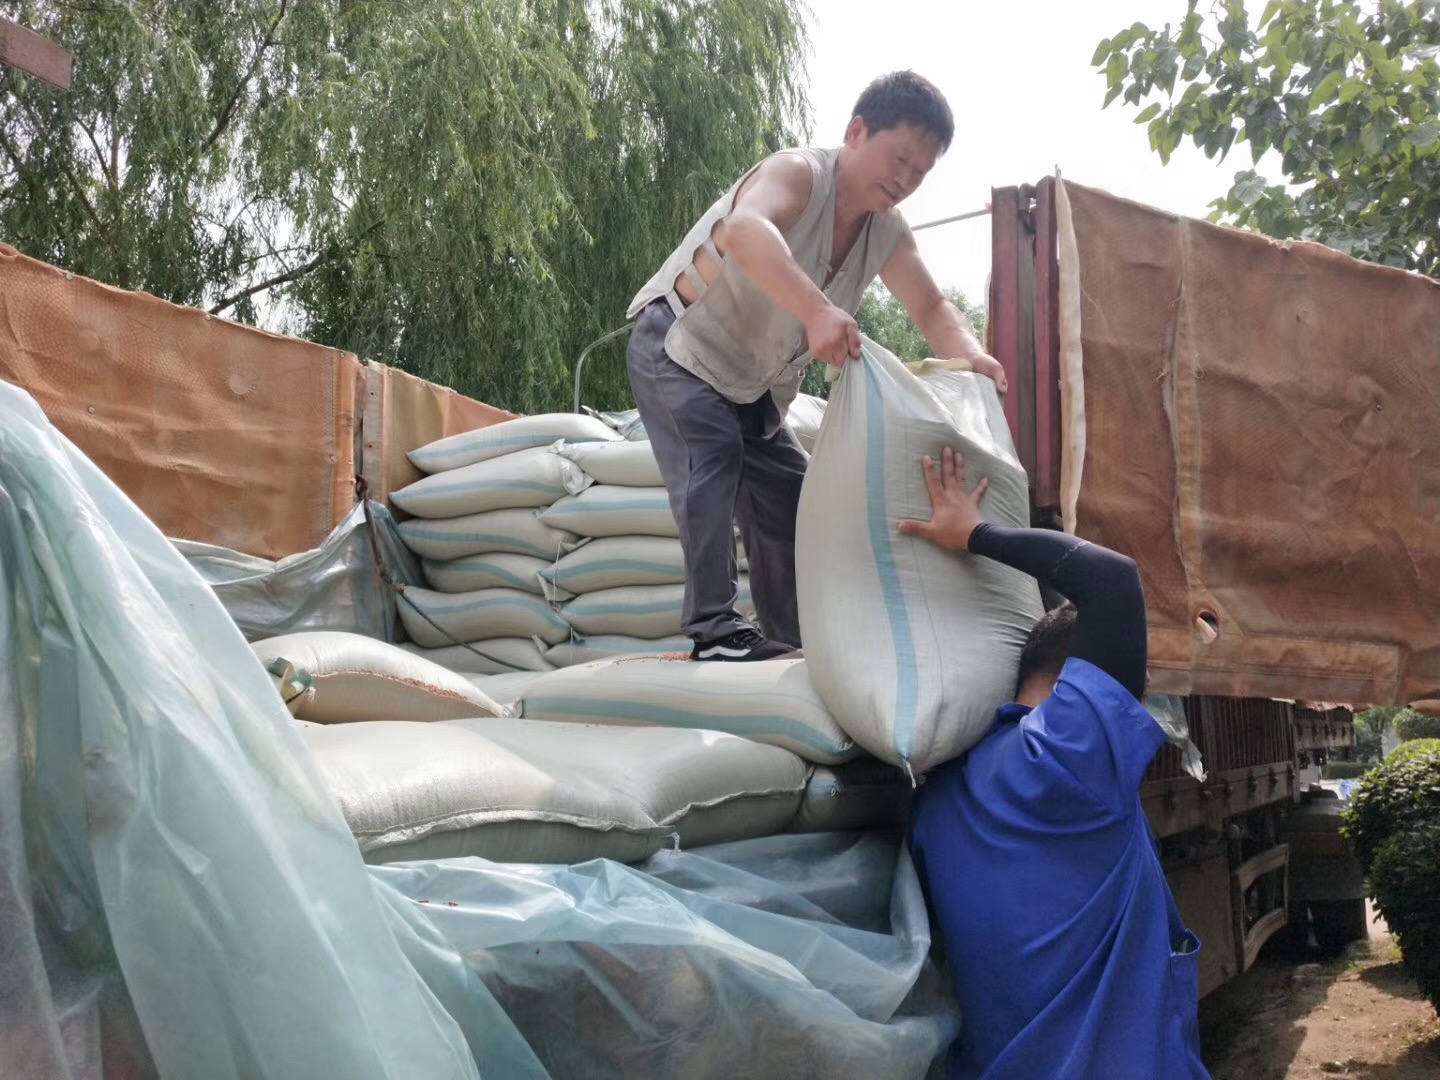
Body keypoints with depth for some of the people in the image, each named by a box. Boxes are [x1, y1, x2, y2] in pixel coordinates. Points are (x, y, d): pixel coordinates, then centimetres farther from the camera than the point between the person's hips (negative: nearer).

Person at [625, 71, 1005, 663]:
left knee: (790, 497, 9)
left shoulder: (888, 232, -2)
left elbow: (932, 309, -3)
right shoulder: (798, 174, -26)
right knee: (712, 456, -29)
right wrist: (816, 311, -63)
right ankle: (715, 630, -29)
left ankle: (797, 637, 21)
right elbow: (743, 230, -48)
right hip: (676, 348, -8)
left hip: (754, 384, 8)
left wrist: (970, 355, -27)